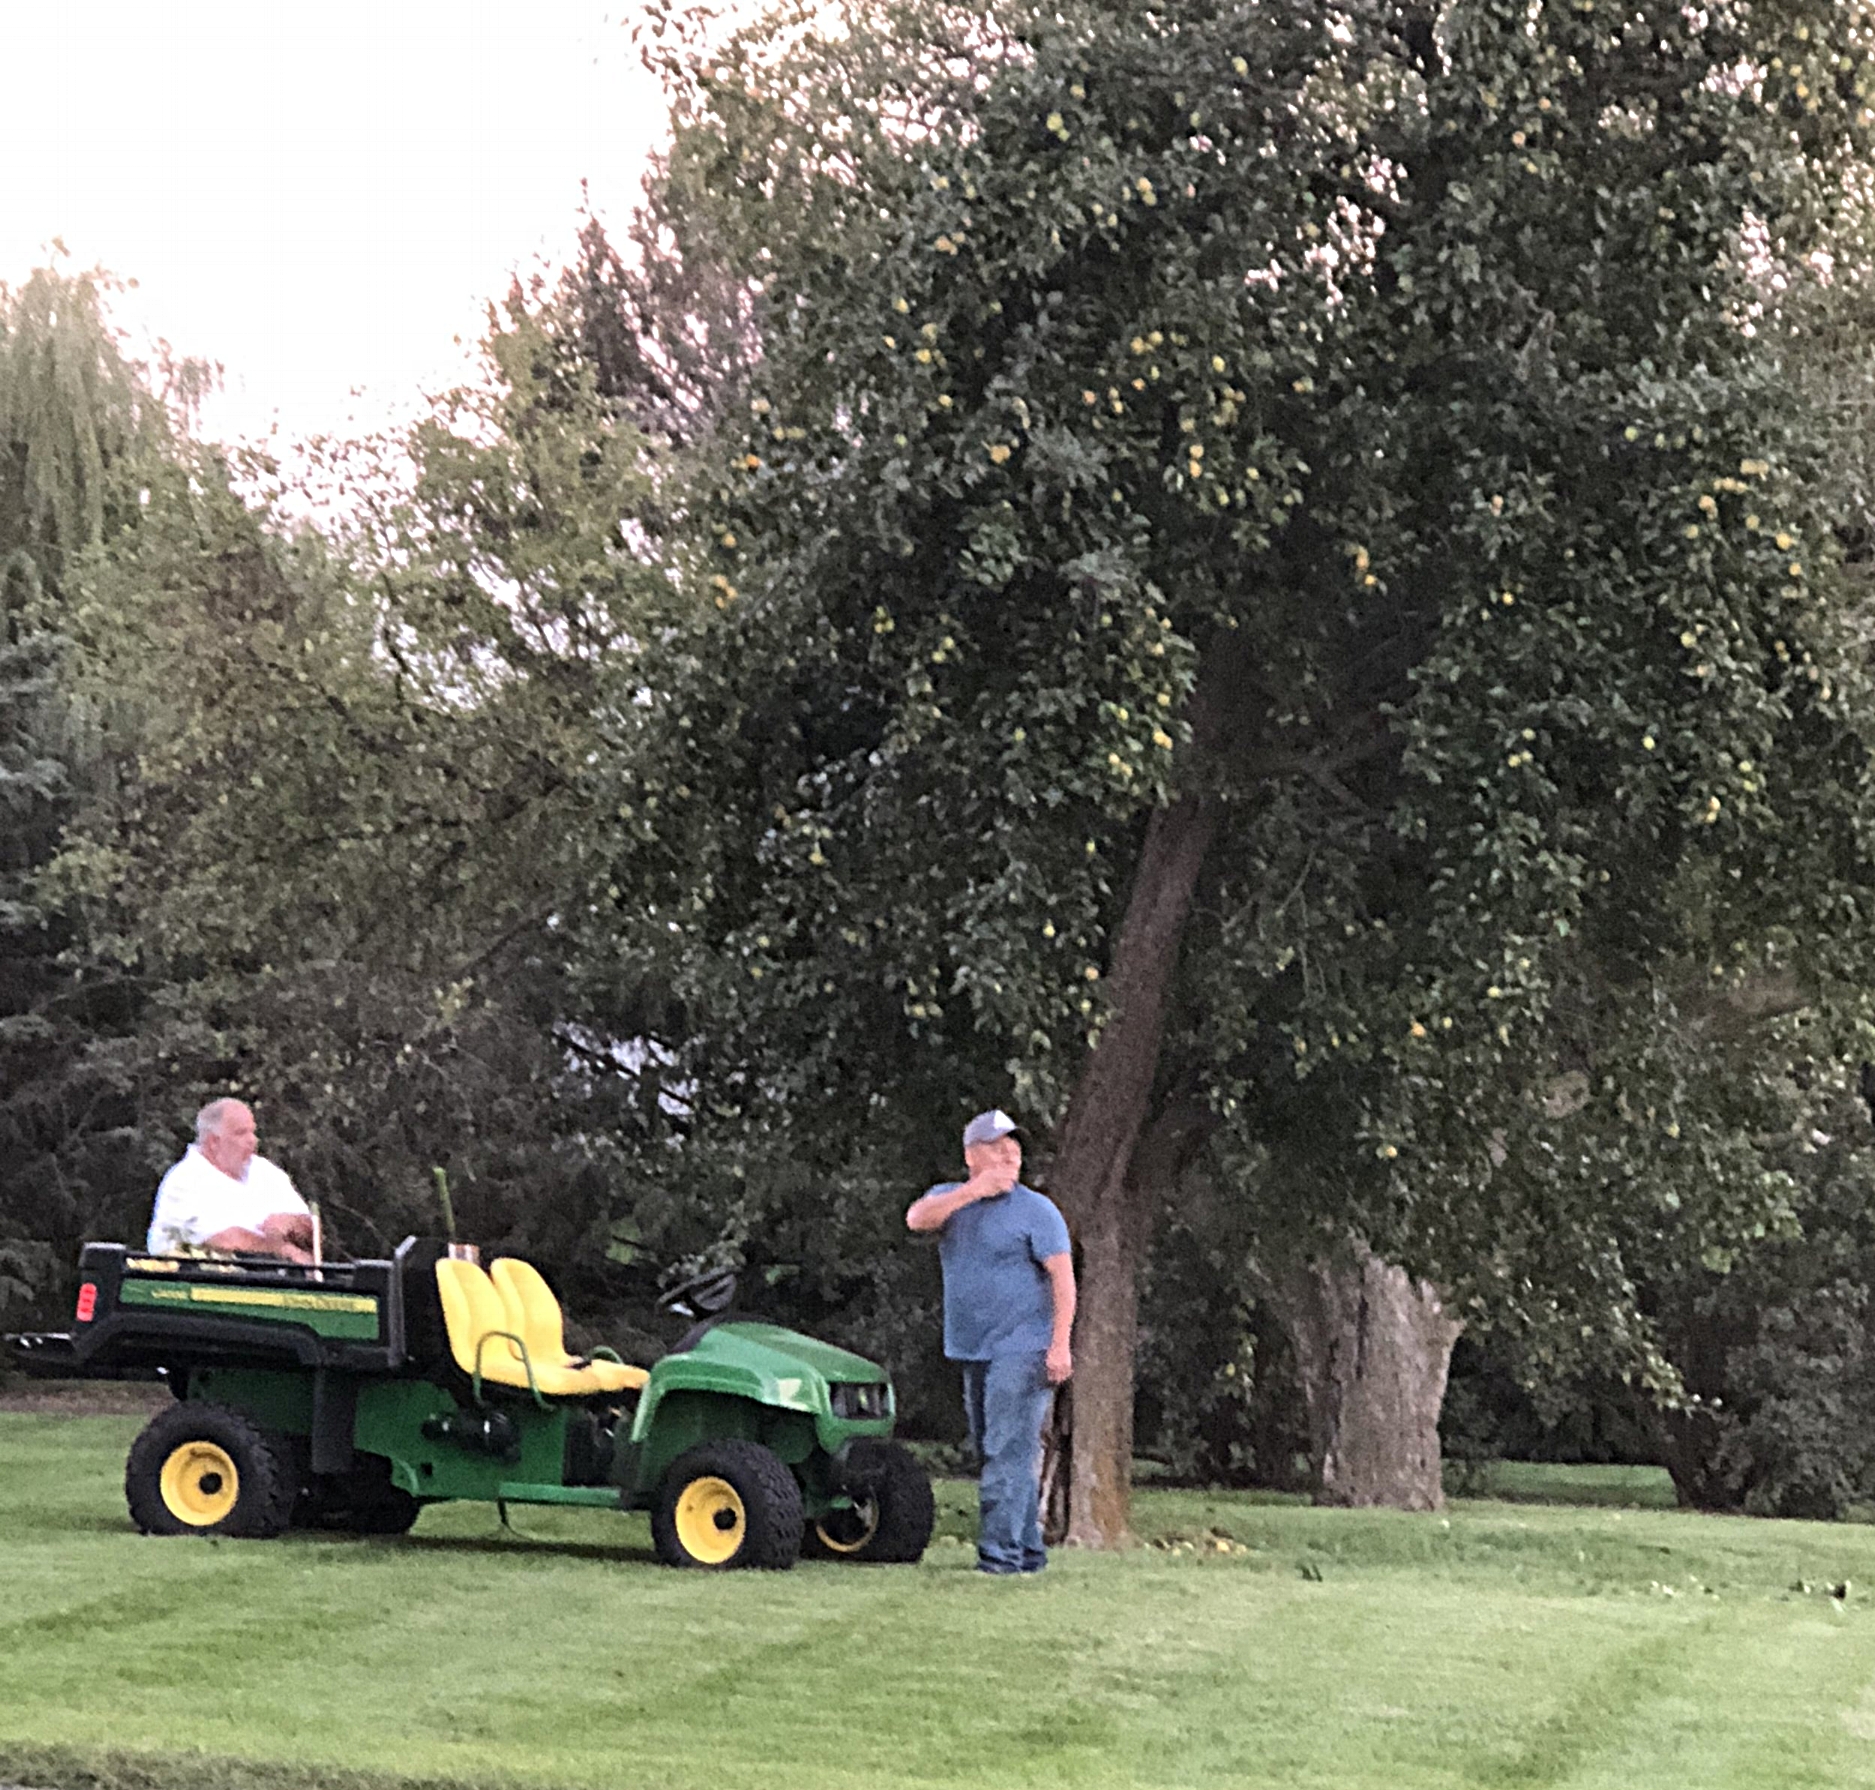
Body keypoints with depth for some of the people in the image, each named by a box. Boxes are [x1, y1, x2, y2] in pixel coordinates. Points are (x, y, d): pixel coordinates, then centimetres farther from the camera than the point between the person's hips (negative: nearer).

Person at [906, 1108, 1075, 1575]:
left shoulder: (1036, 1209, -3)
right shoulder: (951, 1199, 12)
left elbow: (1063, 1278, -8)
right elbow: (917, 1218, -10)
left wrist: (1060, 1344, -18)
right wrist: (973, 1191, -17)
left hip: (1022, 1350, -6)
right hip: (974, 1354, 7)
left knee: (1008, 1453, -12)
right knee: (999, 1454, 11)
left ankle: (1000, 1553, -14)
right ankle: (1029, 1551, 19)